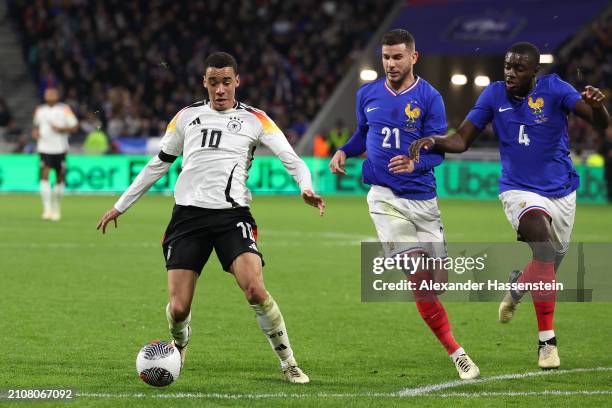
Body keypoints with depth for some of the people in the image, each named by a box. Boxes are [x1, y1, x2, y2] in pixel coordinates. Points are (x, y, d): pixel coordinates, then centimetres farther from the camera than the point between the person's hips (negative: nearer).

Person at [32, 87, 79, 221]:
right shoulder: (40, 110, 10)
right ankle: (47, 208, -17)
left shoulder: (65, 109, 0)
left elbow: (75, 126, -1)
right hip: (44, 148, 1)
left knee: (60, 179, 7)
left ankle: (56, 207, 26)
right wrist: (35, 132, 3)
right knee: (44, 175, -15)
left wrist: (62, 129, -16)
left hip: (60, 149, -1)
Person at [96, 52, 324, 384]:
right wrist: (120, 206, 26)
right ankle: (179, 347, 29)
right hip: (187, 215, 2)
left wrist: (306, 188, -21)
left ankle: (288, 363, -7)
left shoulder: (254, 120, 6)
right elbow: (158, 164, 23)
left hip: (232, 215, -2)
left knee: (255, 290, -24)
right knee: (178, 308, -6)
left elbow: (292, 160, 1)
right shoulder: (186, 117, 14)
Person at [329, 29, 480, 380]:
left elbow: (438, 150, -6)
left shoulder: (429, 98, -2)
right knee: (420, 275, -16)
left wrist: (416, 162, -26)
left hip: (423, 198, 0)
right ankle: (456, 353, -10)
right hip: (385, 196, 0)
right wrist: (345, 151, 5)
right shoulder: (367, 94, 7)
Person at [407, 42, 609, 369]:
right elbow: (461, 140, -3)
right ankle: (547, 341, -22)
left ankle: (518, 285, 52)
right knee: (546, 251, -28)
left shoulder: (553, 88, -11)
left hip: (561, 192, 2)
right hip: (520, 191, -2)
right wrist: (432, 142, -24)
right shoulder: (494, 94, -6)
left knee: (547, 268, 13)